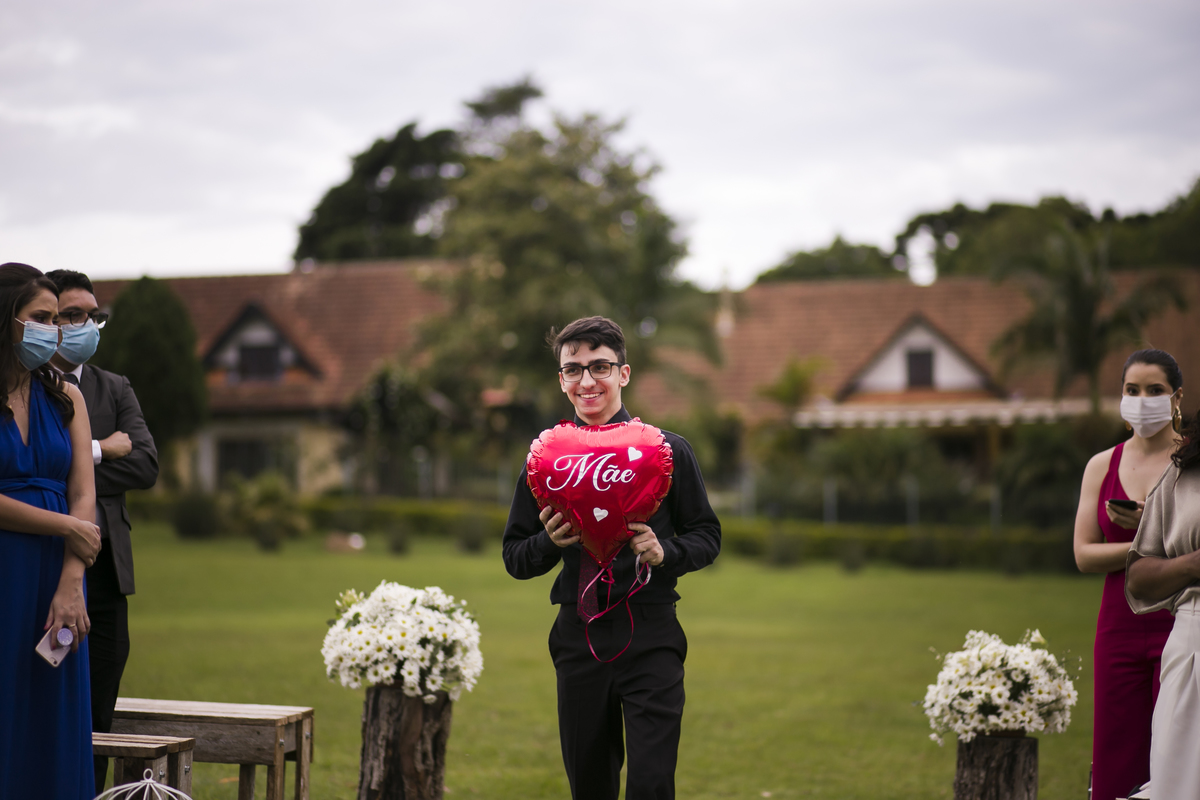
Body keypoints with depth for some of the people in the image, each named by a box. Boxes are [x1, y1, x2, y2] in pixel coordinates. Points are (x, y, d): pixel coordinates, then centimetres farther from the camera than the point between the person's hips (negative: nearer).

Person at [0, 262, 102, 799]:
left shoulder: (65, 397, 11)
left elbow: (84, 497, 2)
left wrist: (70, 585, -10)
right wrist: (68, 527, -7)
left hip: (55, 577, 4)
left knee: (54, 724, 5)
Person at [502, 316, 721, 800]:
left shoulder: (667, 450, 2)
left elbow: (708, 537, 6)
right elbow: (514, 558, 12)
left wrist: (664, 553, -14)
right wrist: (549, 542, -10)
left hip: (650, 638, -2)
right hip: (577, 642, 3)